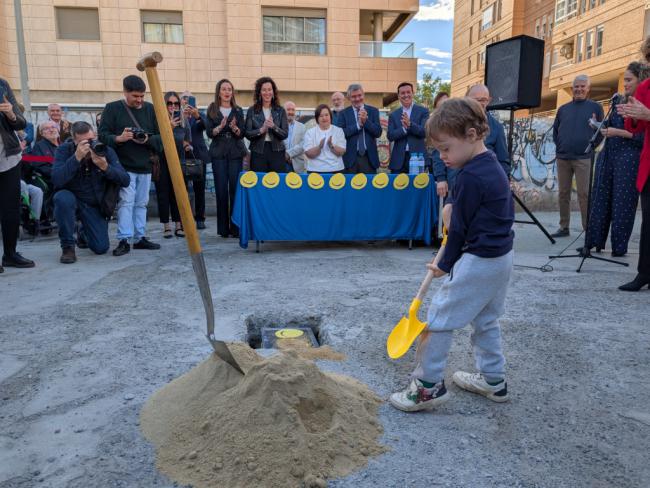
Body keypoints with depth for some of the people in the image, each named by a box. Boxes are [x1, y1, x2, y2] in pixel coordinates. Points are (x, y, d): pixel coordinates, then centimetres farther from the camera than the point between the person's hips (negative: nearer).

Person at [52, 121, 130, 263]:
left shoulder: (106, 151, -10)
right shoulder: (65, 150, -14)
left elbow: (125, 181, -17)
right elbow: (57, 180, -30)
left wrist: (105, 167, -33)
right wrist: (76, 157, -37)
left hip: (95, 205, 2)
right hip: (71, 199, -2)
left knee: (101, 248, -7)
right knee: (63, 198, -38)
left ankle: (84, 231, 33)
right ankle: (68, 246, -17)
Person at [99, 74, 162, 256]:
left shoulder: (149, 109, 7)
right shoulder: (112, 108, -1)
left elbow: (159, 136, 8)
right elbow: (103, 135, -4)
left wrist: (147, 139, -12)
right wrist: (118, 138, -22)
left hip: (145, 166, 4)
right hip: (123, 166, -4)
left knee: (141, 203, 10)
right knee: (126, 202, -9)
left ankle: (140, 237, 18)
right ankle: (124, 240, -5)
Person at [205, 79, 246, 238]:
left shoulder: (238, 110, 10)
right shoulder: (212, 110, 8)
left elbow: (242, 134, 3)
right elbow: (209, 133, 0)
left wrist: (234, 128, -17)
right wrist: (220, 126, -17)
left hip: (236, 153, 1)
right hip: (219, 153, 0)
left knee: (235, 189, -4)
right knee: (221, 190, -2)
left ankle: (235, 227, 2)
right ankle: (223, 228, 3)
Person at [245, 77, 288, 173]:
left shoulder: (280, 111, 7)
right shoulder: (252, 111, 6)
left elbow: (285, 134, 0)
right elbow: (247, 134, 0)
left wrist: (274, 127, -18)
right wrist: (261, 130, -16)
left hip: (277, 152, 1)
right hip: (258, 153, 0)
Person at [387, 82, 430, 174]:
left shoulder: (423, 111, 4)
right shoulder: (393, 114, 10)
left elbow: (425, 131, -9)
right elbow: (390, 136, -1)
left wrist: (410, 124, -23)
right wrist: (404, 128, -18)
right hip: (399, 159, 2)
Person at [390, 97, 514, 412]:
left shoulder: (470, 176, -21)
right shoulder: (492, 165, 9)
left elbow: (460, 228, -14)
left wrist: (445, 265, -1)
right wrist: (453, 209, 7)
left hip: (478, 261, -10)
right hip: (501, 257, 10)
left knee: (438, 317, -2)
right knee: (485, 319, 21)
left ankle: (429, 386, 8)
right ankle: (494, 380, 34)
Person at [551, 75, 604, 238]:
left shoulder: (595, 107, 6)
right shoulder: (563, 109, 14)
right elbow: (555, 130, 20)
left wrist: (591, 147, -3)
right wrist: (559, 146, 8)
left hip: (583, 158, -3)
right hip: (562, 158, 4)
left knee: (584, 194, -7)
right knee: (563, 193, 5)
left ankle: (588, 229, -2)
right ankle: (564, 227, 12)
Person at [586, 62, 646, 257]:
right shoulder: (617, 99, 13)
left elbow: (643, 137, -12)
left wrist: (619, 132, -17)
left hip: (629, 159, -6)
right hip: (608, 155, 6)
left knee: (622, 203, -1)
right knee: (600, 199, 5)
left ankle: (619, 247, 7)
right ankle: (594, 242, 11)